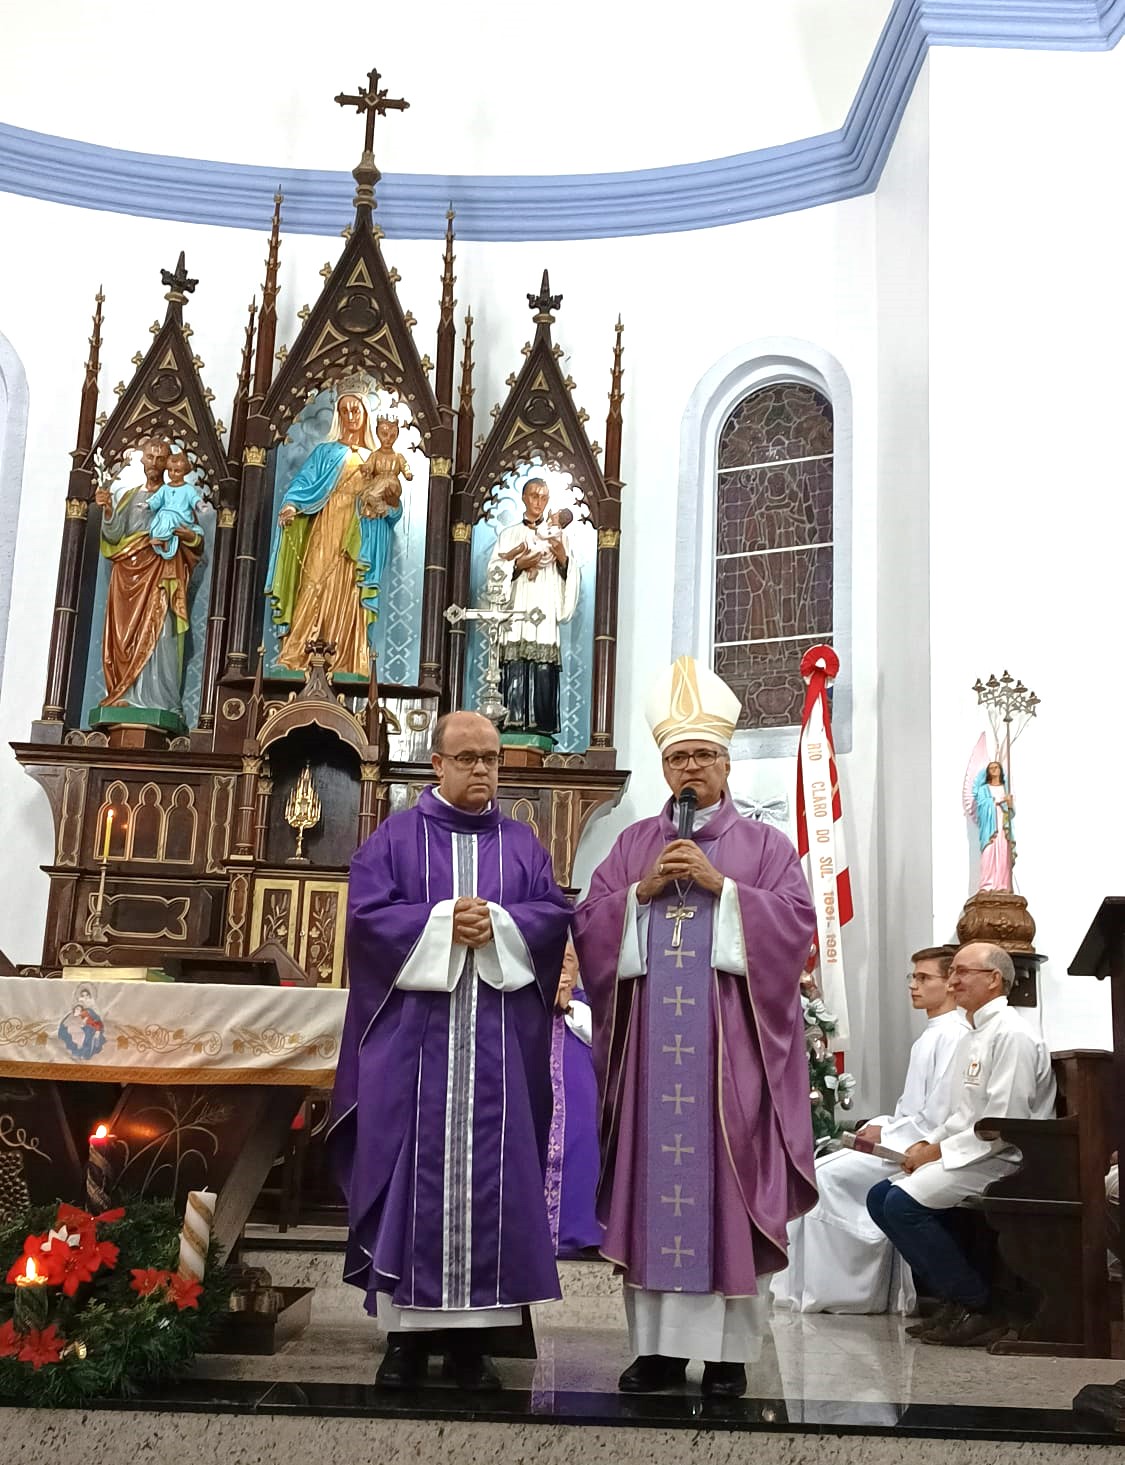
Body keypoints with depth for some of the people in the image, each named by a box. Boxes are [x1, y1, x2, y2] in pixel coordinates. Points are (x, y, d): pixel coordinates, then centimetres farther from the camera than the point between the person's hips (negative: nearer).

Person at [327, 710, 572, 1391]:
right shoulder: (395, 837, 7)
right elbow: (368, 914, -4)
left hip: (498, 1040, 2)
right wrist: (443, 922, -15)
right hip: (412, 1033, -2)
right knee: (412, 1170, -2)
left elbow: (556, 916, 4)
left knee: (488, 1174, 1)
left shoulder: (524, 844, 14)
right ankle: (407, 1331, 6)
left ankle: (472, 1334, 9)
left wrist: (497, 923, -13)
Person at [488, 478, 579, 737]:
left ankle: (540, 723, -9)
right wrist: (518, 565, -9)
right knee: (514, 670, -9)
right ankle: (513, 721, -10)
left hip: (545, 615, 0)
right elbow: (494, 570, 7)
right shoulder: (509, 535, 16)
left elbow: (571, 575, 10)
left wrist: (563, 558, -10)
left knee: (543, 673, -8)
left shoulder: (557, 535, 17)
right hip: (516, 615, 0)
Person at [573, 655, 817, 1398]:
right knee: (651, 1178, 2)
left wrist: (721, 885, -12)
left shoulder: (763, 844, 8)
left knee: (727, 1183, -3)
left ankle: (729, 1346, 5)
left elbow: (796, 921, -4)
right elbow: (590, 925, 8)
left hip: (730, 1037, -2)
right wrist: (642, 889, -8)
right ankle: (659, 1342, 9)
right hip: (651, 1035, 2)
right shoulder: (634, 843, 14)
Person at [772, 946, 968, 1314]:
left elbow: (938, 1115, -21)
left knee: (825, 1175, -15)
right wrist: (879, 1126, 6)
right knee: (821, 1169, 0)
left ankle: (821, 1293, -6)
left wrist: (886, 1135, -13)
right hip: (902, 1143, 10)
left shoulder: (952, 1037, -15)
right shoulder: (932, 1036, 17)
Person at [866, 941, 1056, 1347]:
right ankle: (956, 1297, 6)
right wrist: (929, 1143, 4)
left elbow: (1005, 1121, -21)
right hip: (971, 1154, 10)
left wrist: (941, 1151, -16)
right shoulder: (972, 1037, 18)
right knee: (880, 1196, 2)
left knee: (904, 1203, -23)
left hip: (1005, 1159, -10)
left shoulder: (1011, 1035, -14)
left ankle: (979, 1308, -9)